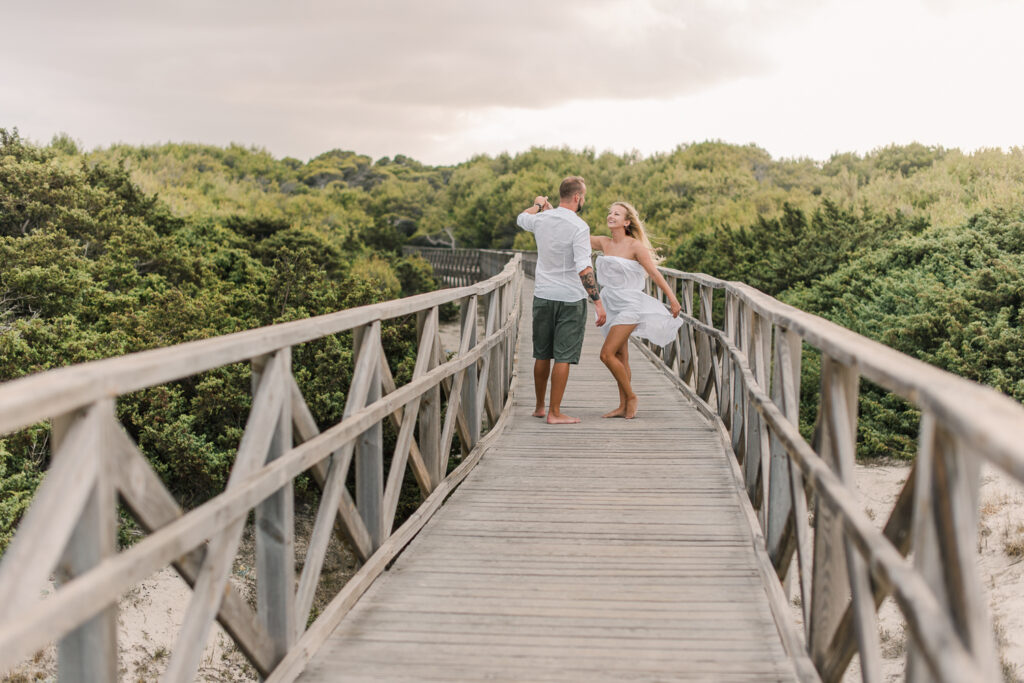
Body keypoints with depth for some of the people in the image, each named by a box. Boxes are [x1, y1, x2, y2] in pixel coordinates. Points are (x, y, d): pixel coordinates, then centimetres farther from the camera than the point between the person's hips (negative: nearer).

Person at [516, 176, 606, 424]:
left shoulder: (541, 219, 3)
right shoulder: (578, 226, -16)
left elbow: (521, 219, 28)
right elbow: (584, 269, -22)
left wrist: (538, 205, 47)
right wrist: (598, 302, -18)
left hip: (543, 295, 6)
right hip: (571, 298, -6)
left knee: (542, 355, 15)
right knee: (563, 357, -1)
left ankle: (540, 407, 26)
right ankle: (554, 412, 0)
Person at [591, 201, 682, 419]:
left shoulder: (635, 246, -10)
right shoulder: (604, 243, 6)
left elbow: (655, 274, -9)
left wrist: (673, 299, -10)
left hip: (629, 306, -7)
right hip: (612, 307, 7)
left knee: (607, 354, -15)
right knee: (620, 359, 10)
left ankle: (631, 397, 1)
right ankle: (623, 407, 16)